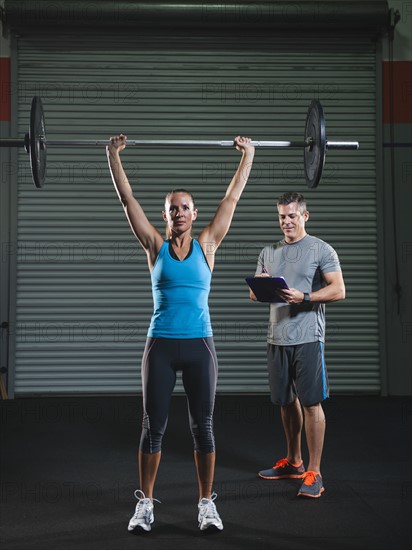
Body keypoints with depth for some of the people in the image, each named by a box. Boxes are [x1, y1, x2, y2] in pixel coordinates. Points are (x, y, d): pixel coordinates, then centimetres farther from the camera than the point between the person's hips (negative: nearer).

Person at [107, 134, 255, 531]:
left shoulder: (207, 245, 5)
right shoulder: (155, 246, 3)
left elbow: (232, 196, 7)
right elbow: (126, 197, 4)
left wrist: (248, 154, 10)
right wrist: (113, 154, 4)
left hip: (199, 346, 1)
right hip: (161, 346, 0)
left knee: (203, 427, 7)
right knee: (153, 427, 6)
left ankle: (206, 503, 21)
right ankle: (145, 504, 21)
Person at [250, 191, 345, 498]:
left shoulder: (321, 250, -2)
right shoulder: (269, 252, 15)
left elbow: (338, 290, -10)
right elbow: (254, 294, 15)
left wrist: (303, 297, -23)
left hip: (307, 338, -6)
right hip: (277, 338, 6)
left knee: (311, 403, -5)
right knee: (287, 402, 14)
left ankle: (314, 473, 2)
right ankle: (293, 463, 29)